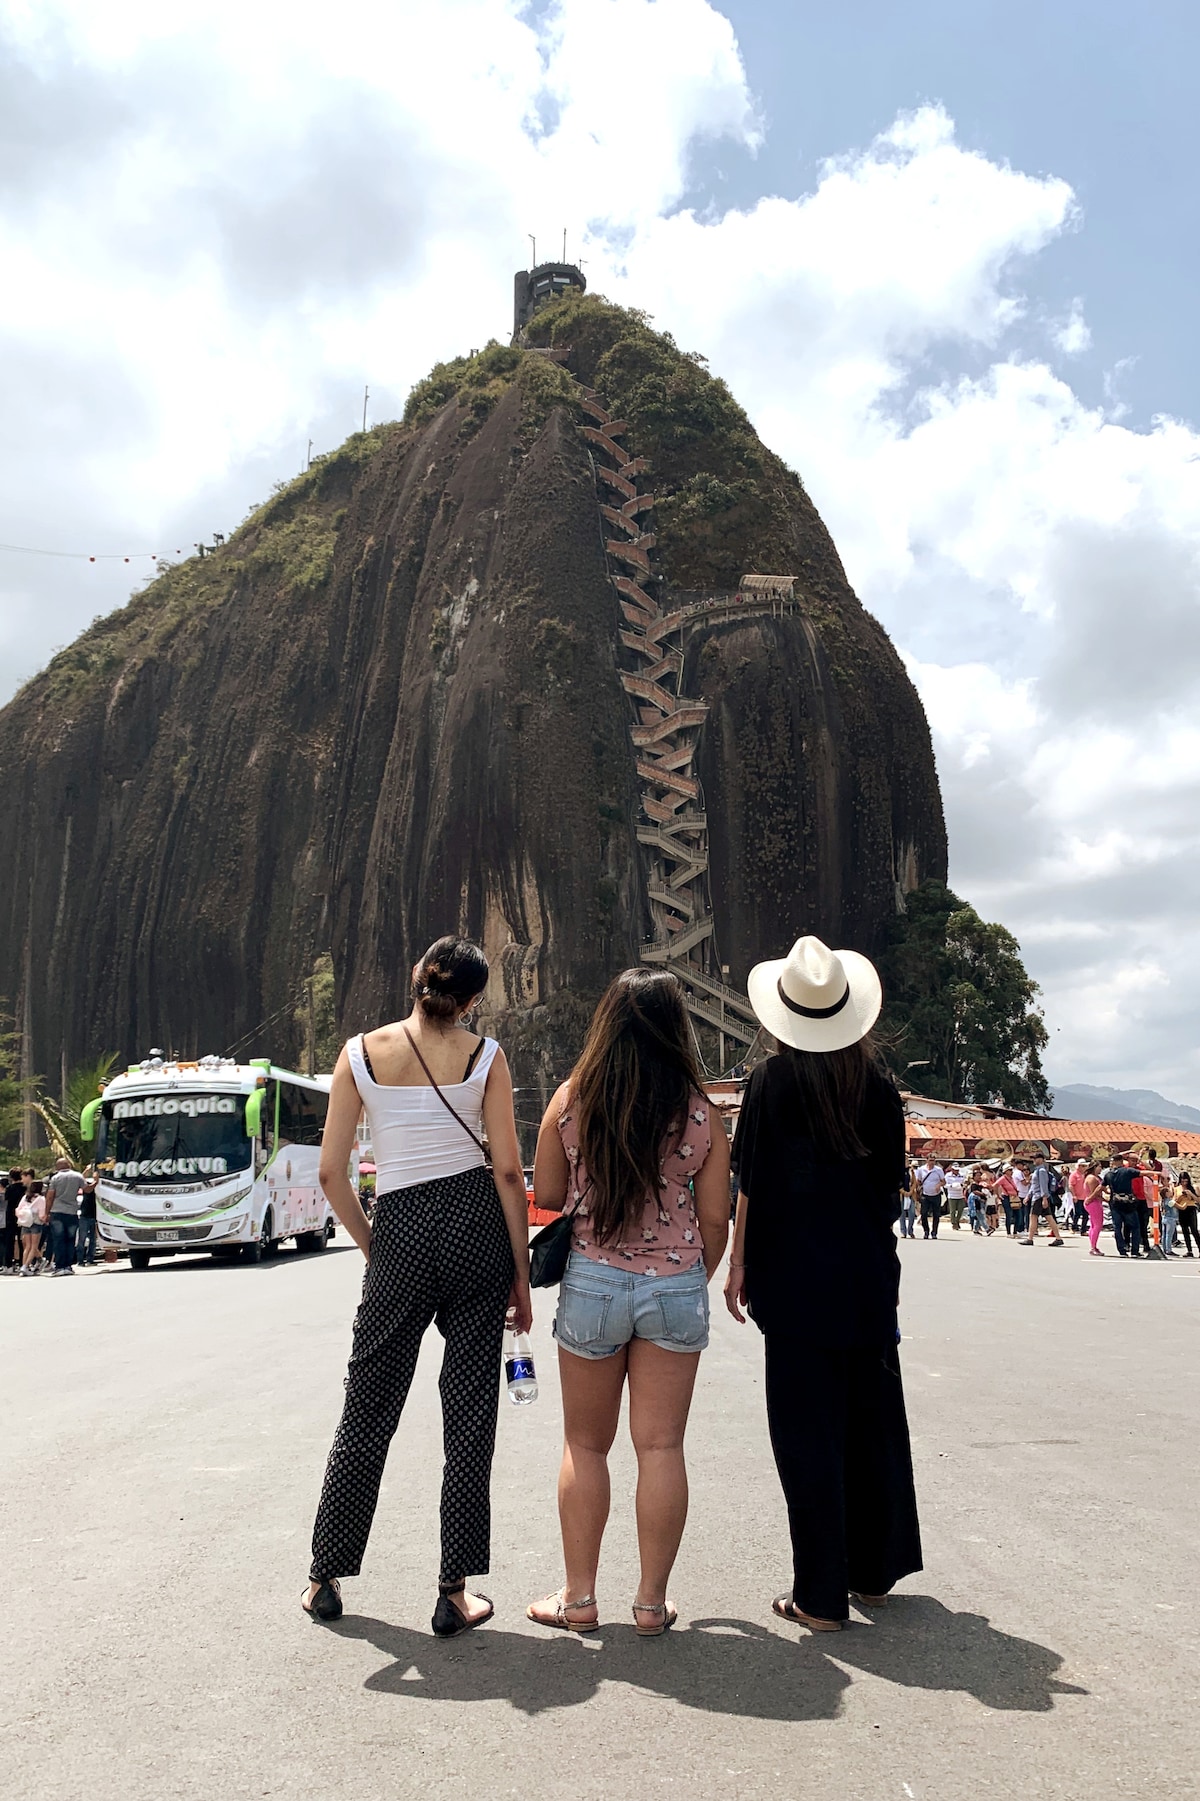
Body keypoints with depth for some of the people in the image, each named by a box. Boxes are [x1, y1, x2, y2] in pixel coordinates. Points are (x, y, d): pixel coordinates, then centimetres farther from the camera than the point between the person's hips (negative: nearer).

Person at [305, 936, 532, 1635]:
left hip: (400, 1233, 1)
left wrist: (370, 1245, 14)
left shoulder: (361, 1052, 1)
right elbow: (509, 1171, -4)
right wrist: (521, 1272, 3)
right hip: (475, 1225, -1)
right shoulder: (485, 1055, -1)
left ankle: (326, 1579, 28)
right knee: (470, 1413, 8)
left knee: (368, 1411, 15)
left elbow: (332, 1173, 1)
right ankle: (455, 1594, 15)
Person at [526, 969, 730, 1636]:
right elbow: (715, 1219, 0)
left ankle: (580, 1597, 22)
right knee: (661, 1447, 9)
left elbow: (547, 1196, 2)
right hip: (675, 1286, 0)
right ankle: (653, 1602, 19)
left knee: (586, 1444, 14)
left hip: (592, 1280, 0)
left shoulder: (571, 1100, -6)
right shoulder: (700, 1114, -5)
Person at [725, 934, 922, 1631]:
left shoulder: (771, 1082, -9)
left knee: (808, 1433, 5)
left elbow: (750, 1184, -7)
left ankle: (822, 1597, 12)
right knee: (873, 1422, 17)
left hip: (795, 1280, -3)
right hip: (870, 1281, 4)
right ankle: (875, 1573, 31)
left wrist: (738, 1265, 3)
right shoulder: (879, 1085, 0)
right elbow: (891, 1182, 7)